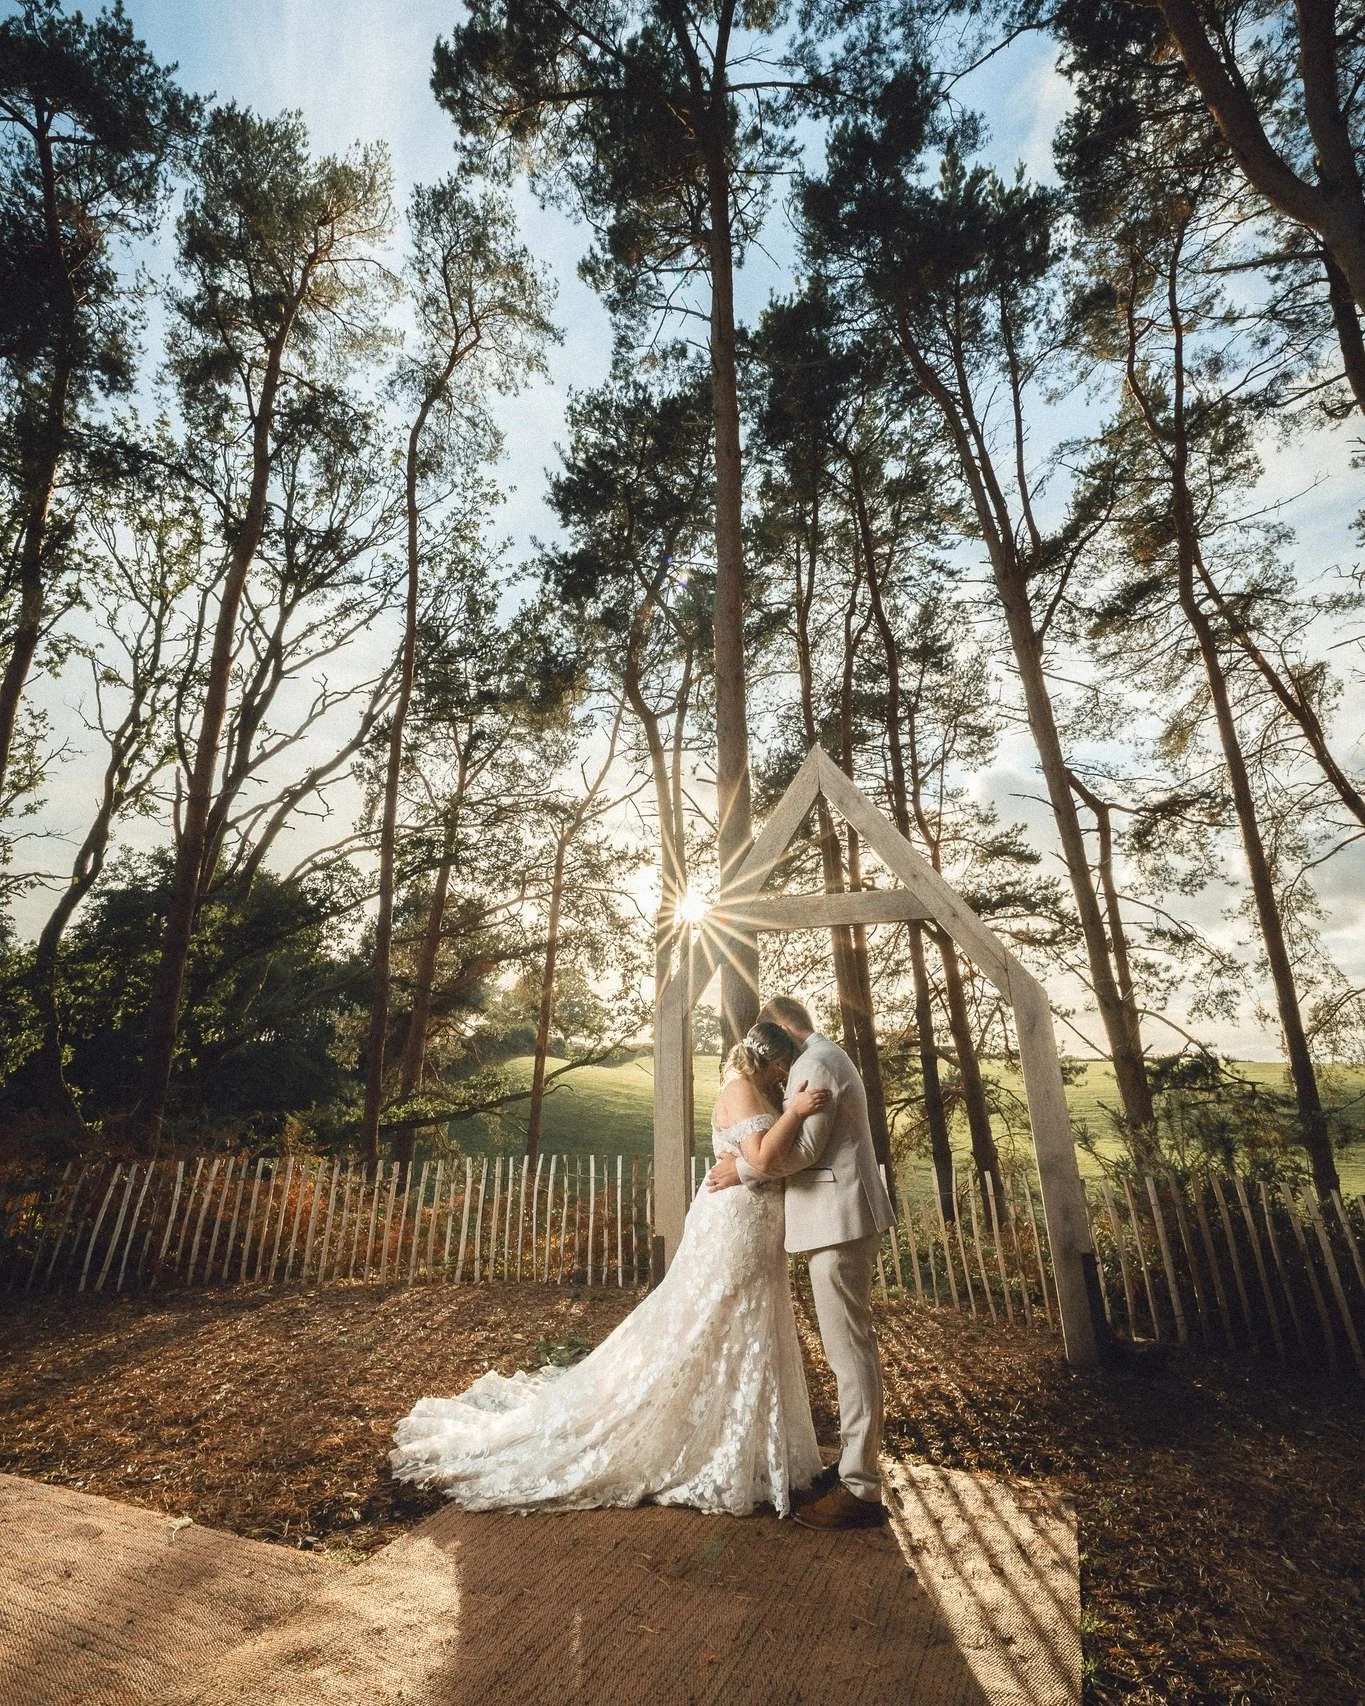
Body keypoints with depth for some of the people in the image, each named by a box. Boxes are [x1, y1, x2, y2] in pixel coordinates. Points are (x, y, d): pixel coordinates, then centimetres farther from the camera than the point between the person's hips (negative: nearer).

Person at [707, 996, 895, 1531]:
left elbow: (802, 1148, -21)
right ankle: (855, 1462, 28)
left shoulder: (813, 1064, -15)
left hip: (838, 1219, -11)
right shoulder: (828, 1058, 18)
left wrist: (742, 1169, -10)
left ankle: (860, 1490, 5)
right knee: (850, 1346, 17)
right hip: (843, 1218, 11)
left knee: (850, 1349, -4)